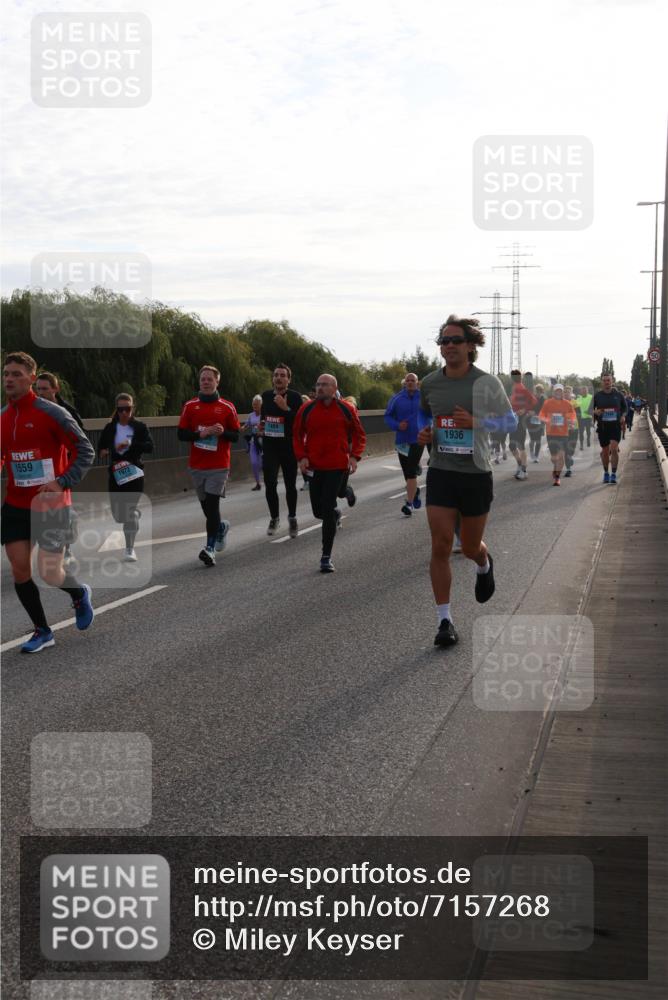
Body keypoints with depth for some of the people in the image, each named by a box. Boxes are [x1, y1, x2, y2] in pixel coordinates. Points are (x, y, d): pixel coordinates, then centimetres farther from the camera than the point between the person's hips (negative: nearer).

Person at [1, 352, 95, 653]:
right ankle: (42, 632, 16)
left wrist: (63, 482, -21)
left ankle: (80, 594, 29)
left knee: (49, 573, -6)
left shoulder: (51, 413, -12)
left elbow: (85, 450, -11)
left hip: (51, 505, -5)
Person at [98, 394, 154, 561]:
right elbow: (101, 446, 11)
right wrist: (103, 452, -13)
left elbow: (149, 446, -11)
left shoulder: (140, 427, -2)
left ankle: (130, 549, -2)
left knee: (130, 509, -11)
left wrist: (130, 444, -24)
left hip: (134, 472, -3)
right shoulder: (110, 428, 5)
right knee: (118, 515, 6)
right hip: (115, 472, 3)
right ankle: (137, 513, 43)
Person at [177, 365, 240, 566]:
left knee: (212, 506, -12)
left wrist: (223, 432, -17)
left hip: (219, 466, -3)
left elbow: (236, 435, 4)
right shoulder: (190, 406, 6)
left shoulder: (227, 407, 1)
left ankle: (210, 548, -12)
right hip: (197, 465, 3)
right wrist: (200, 434, -13)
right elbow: (181, 434, 3)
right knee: (206, 506, 12)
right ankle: (221, 527, 41)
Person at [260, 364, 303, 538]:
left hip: (289, 447, -3)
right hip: (270, 447, 3)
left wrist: (285, 408, -27)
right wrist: (262, 427, 7)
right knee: (270, 483, -6)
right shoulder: (266, 396, 6)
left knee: (290, 485, 6)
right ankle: (274, 518, 12)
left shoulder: (295, 397, -8)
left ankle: (292, 518, 25)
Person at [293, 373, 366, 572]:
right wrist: (301, 457, -4)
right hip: (313, 466, 3)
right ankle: (335, 514, 47)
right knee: (318, 511, 8)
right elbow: (297, 435, 10)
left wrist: (355, 456, -5)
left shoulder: (346, 410, -1)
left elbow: (359, 434, 9)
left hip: (337, 466, -3)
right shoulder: (306, 409, 1)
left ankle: (326, 557, -2)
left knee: (327, 509, -10)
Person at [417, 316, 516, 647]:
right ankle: (445, 621, -1)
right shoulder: (429, 383, 2)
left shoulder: (487, 384, -7)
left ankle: (484, 565, 51)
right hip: (441, 473, 1)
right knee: (440, 547, -9)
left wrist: (476, 422, -16)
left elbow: (511, 421, 1)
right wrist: (423, 432, 1)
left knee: (470, 547, 11)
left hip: (476, 474, -1)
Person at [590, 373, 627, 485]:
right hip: (602, 426, 1)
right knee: (605, 451, 10)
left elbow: (624, 408, 16)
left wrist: (623, 416, -3)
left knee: (614, 449, -15)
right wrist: (595, 412, -14)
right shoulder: (597, 395, 3)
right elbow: (590, 409, 8)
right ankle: (606, 473, 28)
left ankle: (613, 475, -12)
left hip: (616, 426, -1)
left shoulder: (618, 394, 4)